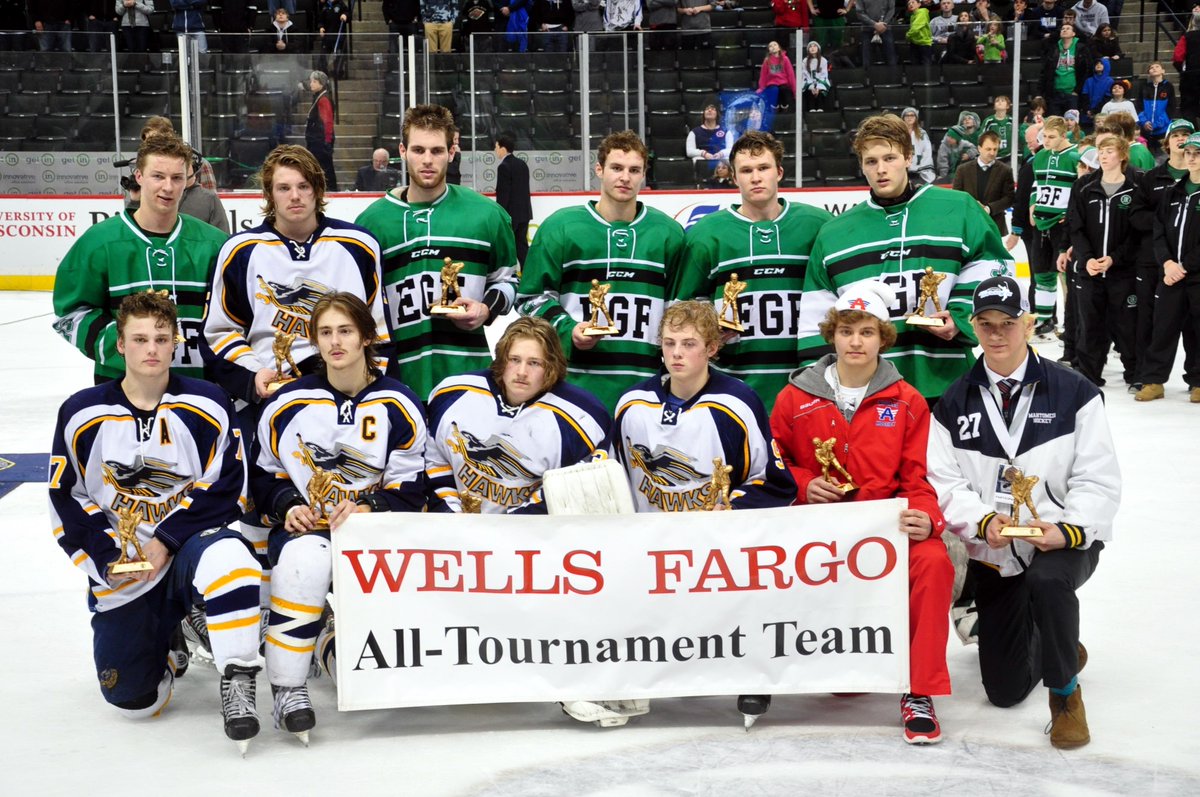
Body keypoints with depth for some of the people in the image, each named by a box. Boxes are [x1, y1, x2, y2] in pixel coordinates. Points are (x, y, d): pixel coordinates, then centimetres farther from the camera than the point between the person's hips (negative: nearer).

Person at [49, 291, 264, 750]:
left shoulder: (207, 407, -4)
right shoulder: (82, 414, 0)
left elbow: (225, 490, -7)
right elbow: (66, 501, 3)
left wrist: (166, 540, -15)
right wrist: (108, 557, -9)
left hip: (191, 540, -2)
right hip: (121, 570, 2)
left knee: (225, 557, -40)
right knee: (134, 700, -4)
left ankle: (237, 682, -25)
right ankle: (167, 636, 30)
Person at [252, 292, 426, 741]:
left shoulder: (398, 406, -2)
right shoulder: (288, 404, 1)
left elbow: (410, 489, -3)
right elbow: (264, 474, 10)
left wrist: (369, 507, -21)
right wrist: (287, 506, -10)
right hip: (306, 525, 0)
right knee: (306, 559, -37)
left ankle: (337, 642, 15)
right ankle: (287, 687, -26)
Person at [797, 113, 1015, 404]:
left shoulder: (958, 209, 2)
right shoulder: (834, 233, 10)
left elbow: (992, 270, 4)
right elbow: (817, 318, 11)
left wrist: (960, 318, -10)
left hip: (945, 381, -2)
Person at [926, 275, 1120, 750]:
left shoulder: (1073, 393, -7)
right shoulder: (954, 403, 1)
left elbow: (1099, 480, -9)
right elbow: (943, 482, -4)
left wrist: (1066, 529, -25)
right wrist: (983, 521, -22)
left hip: (1067, 540, -3)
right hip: (993, 554, 3)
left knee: (1047, 580, -40)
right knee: (1004, 690, 4)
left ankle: (1065, 693, -14)